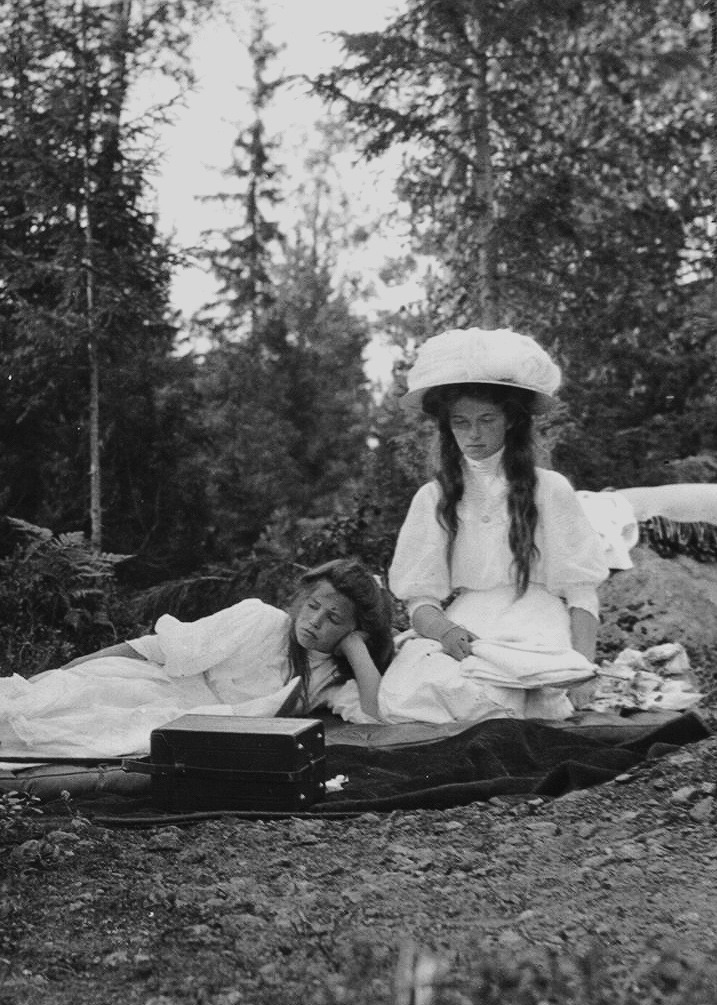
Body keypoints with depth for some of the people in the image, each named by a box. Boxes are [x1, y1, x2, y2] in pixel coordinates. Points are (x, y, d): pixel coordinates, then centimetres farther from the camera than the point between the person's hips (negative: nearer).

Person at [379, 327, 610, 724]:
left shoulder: (550, 490, 9)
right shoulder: (432, 498, 14)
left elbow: (581, 590, 6)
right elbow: (420, 598, 8)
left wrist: (582, 671, -11)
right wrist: (443, 629, -16)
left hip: (533, 635, -2)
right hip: (458, 636, 3)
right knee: (402, 694, -32)